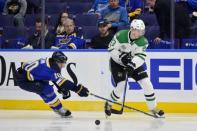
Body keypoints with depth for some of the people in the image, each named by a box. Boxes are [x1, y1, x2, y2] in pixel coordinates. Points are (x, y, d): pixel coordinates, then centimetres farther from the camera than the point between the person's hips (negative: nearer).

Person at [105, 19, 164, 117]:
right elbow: (111, 49, -19)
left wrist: (132, 65, -42)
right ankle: (108, 104, 12)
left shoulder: (143, 42, -17)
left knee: (146, 83, -7)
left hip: (134, 64, 3)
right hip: (117, 63, -3)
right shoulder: (120, 35, -24)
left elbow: (140, 56, -26)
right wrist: (121, 56, -33)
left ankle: (153, 108, 6)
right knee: (121, 86, -17)